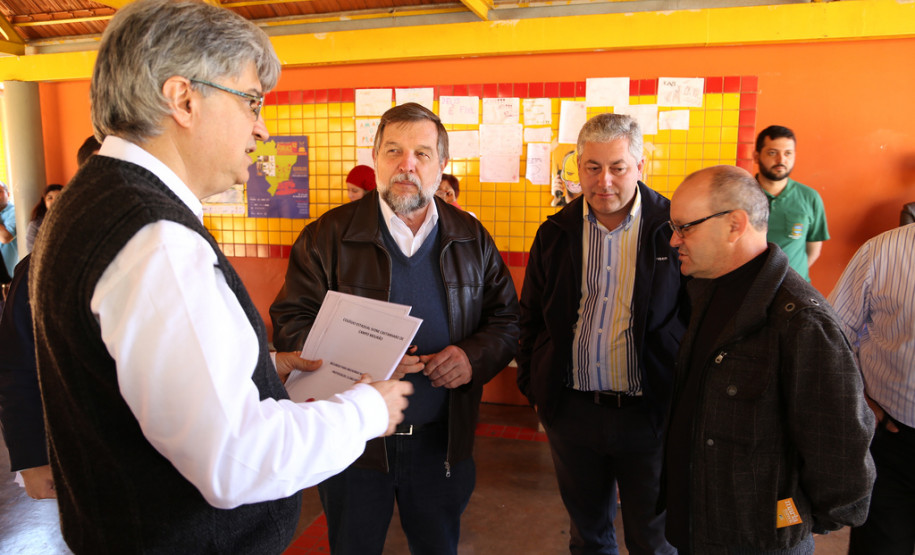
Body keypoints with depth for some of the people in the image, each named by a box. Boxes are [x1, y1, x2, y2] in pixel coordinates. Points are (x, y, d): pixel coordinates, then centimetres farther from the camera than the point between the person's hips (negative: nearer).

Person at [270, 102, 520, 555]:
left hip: (441, 441, 2)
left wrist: (475, 355, -15)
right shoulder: (327, 236, -7)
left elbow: (506, 319, 6)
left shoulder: (472, 238, 1)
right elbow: (289, 324, -8)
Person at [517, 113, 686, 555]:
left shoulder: (674, 229, -7)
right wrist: (533, 387, 7)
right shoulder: (555, 233, 2)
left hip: (650, 413, -2)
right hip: (571, 410, 3)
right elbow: (531, 317, 9)